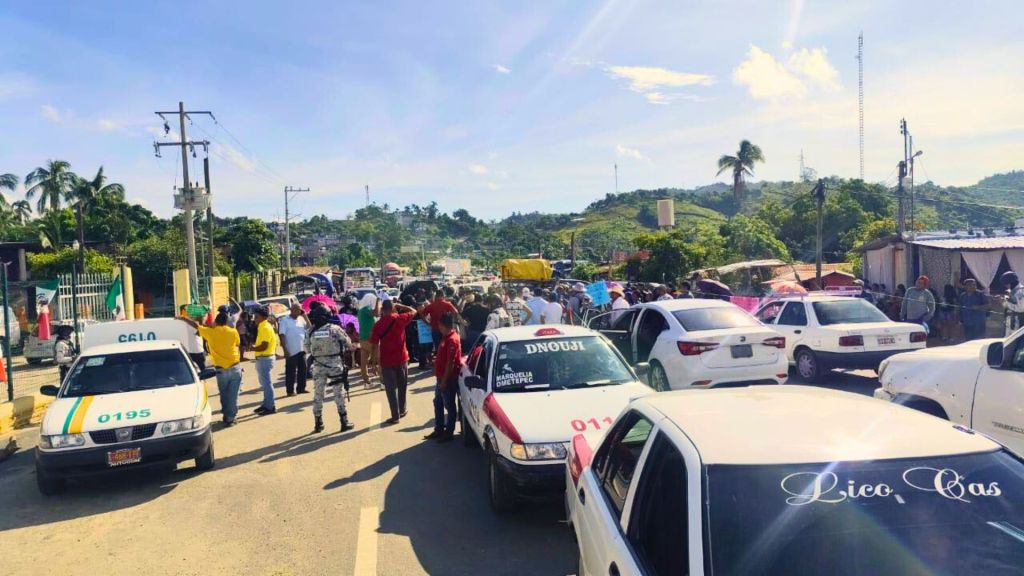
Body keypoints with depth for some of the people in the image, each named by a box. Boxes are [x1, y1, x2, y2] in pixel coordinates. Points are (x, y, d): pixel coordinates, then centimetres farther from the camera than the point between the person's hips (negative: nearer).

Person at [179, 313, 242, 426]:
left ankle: (226, 417, 23)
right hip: (235, 368, -1)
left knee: (224, 395, 16)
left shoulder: (210, 332, -2)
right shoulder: (233, 332, -4)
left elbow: (195, 325, 12)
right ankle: (231, 418, 5)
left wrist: (183, 318, 25)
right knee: (233, 395, 4)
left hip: (221, 370, 1)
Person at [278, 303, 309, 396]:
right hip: (291, 351, -6)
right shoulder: (285, 320, -7)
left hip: (302, 349, 6)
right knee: (291, 371, 1)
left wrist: (305, 316, -3)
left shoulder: (301, 319, 9)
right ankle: (290, 390, 8)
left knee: (302, 370, 11)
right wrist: (285, 350, -16)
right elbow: (282, 336, -11)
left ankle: (301, 388, 21)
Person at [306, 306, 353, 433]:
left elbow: (307, 348, 1)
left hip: (318, 365, 2)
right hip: (335, 364, -2)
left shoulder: (310, 332, -5)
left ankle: (318, 424, 15)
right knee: (339, 394, 6)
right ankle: (344, 422, 9)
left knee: (318, 394, 10)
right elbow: (348, 345, -2)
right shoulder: (335, 329, -10)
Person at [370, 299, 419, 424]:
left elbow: (375, 345, -8)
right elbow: (413, 311, 10)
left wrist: (377, 362, -2)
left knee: (391, 389, 5)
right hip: (402, 358, 1)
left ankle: (395, 415, 4)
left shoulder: (378, 324, -7)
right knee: (402, 386, 18)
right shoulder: (399, 319, -6)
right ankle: (402, 410, 29)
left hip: (386, 361, -1)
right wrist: (400, 306, 10)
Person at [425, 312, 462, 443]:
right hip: (441, 377, 10)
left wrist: (444, 380, -21)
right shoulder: (446, 337, 9)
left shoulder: (452, 340, -21)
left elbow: (450, 362, -23)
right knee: (438, 403, 17)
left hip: (448, 379, -10)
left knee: (449, 406, 2)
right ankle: (439, 430, 28)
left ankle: (449, 433, 13)